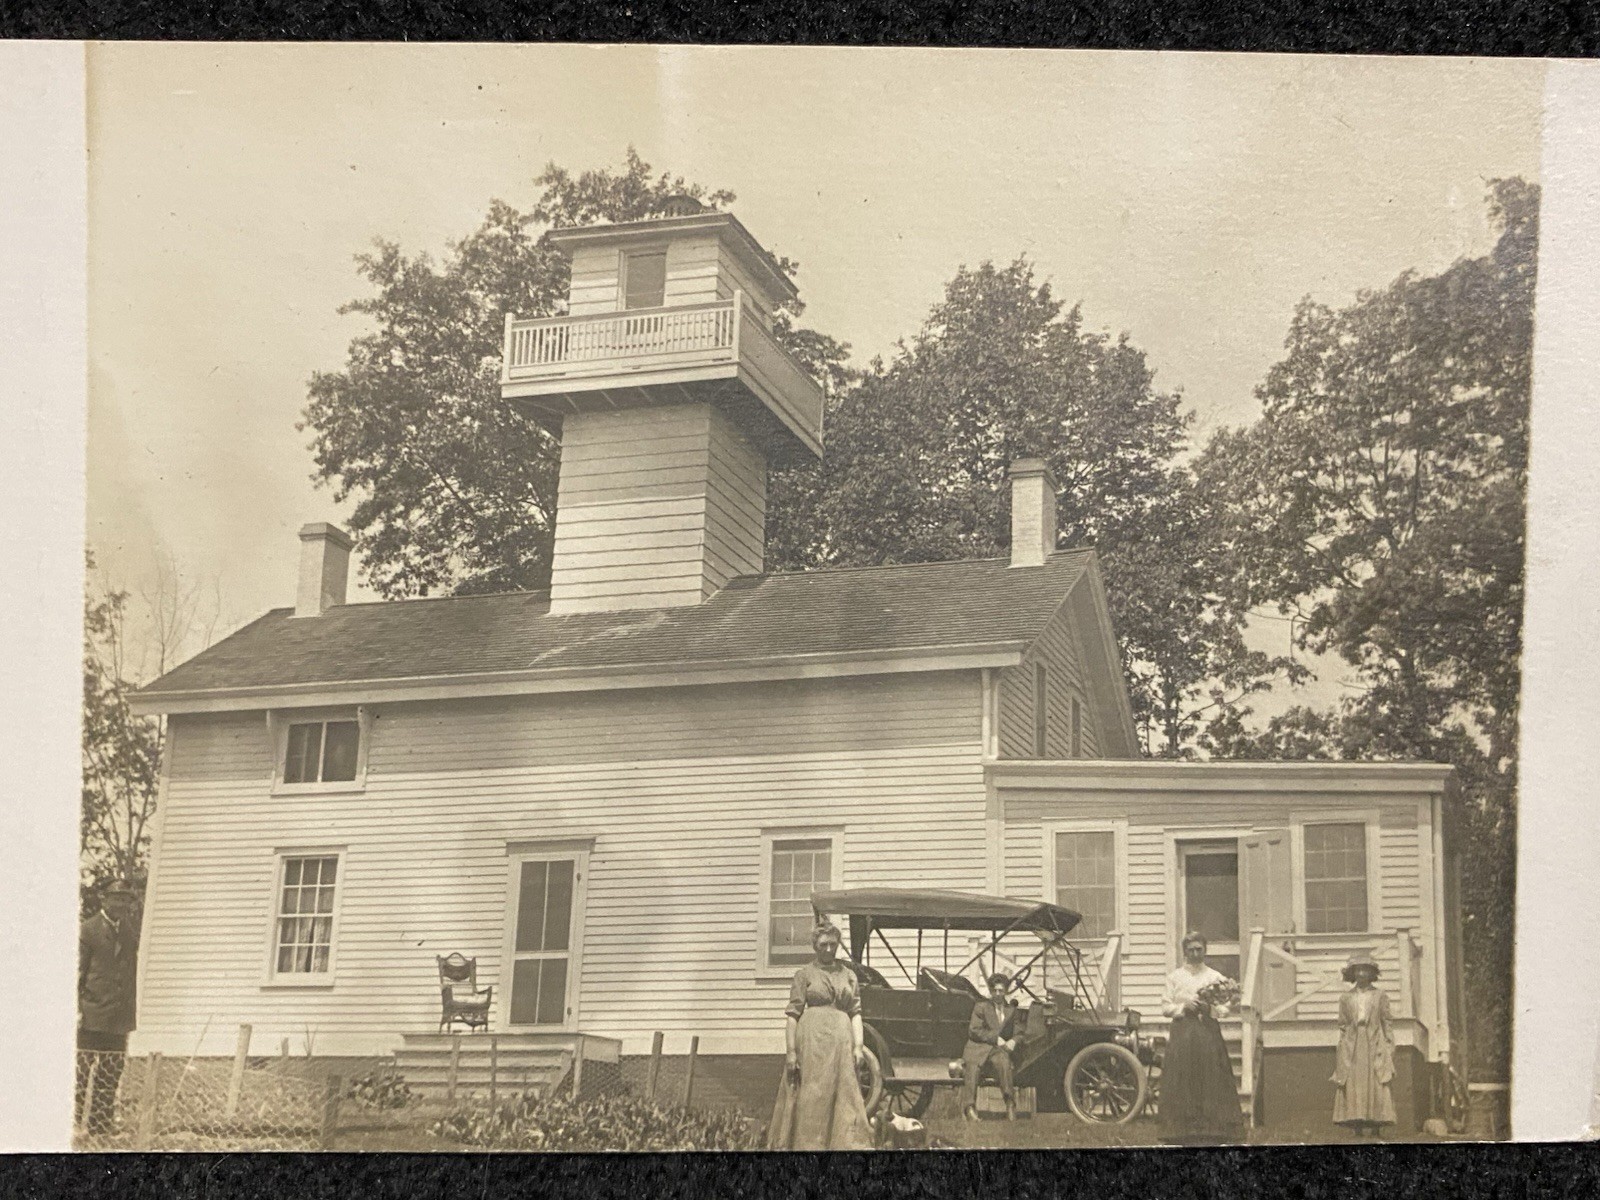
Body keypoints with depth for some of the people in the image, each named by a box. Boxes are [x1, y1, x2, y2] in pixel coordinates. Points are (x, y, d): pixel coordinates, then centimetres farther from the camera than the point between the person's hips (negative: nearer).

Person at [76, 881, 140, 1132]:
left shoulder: (131, 932, 13)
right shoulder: (87, 930, -3)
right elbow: (77, 972, -5)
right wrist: (76, 1010, -11)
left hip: (119, 1018, 6)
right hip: (91, 1015, -6)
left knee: (109, 1078, 8)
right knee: (80, 1072, -3)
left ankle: (100, 1128, 14)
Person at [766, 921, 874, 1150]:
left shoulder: (848, 975, 15)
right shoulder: (805, 974, 3)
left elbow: (856, 1013, 13)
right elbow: (792, 1014, -1)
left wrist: (858, 1046, 1)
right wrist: (790, 1051, -8)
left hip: (842, 1039, 4)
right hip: (812, 1039, -4)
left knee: (844, 1098, 1)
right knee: (811, 1099, -4)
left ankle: (849, 1145, 1)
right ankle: (807, 1145, -1)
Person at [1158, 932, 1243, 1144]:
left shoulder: (1216, 977, 10)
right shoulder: (1174, 977, 11)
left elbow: (1225, 1010, 6)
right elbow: (1165, 1007, 6)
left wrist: (1209, 1008, -13)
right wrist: (1183, 1007, -10)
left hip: (1208, 1033, 0)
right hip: (1182, 1032, 0)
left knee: (1211, 1080, -5)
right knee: (1182, 1081, -5)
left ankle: (1212, 1129, -4)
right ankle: (1184, 1129, -3)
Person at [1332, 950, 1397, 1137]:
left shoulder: (1380, 997, 9)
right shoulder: (1346, 999, 11)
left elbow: (1386, 1025, 8)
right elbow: (1342, 1027, 11)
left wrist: (1389, 1050, 0)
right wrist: (1341, 1055, 6)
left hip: (1374, 1046, -1)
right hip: (1352, 1048, 1)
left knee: (1376, 1087, -7)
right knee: (1353, 1087, -6)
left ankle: (1376, 1129, -6)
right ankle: (1357, 1130, -5)